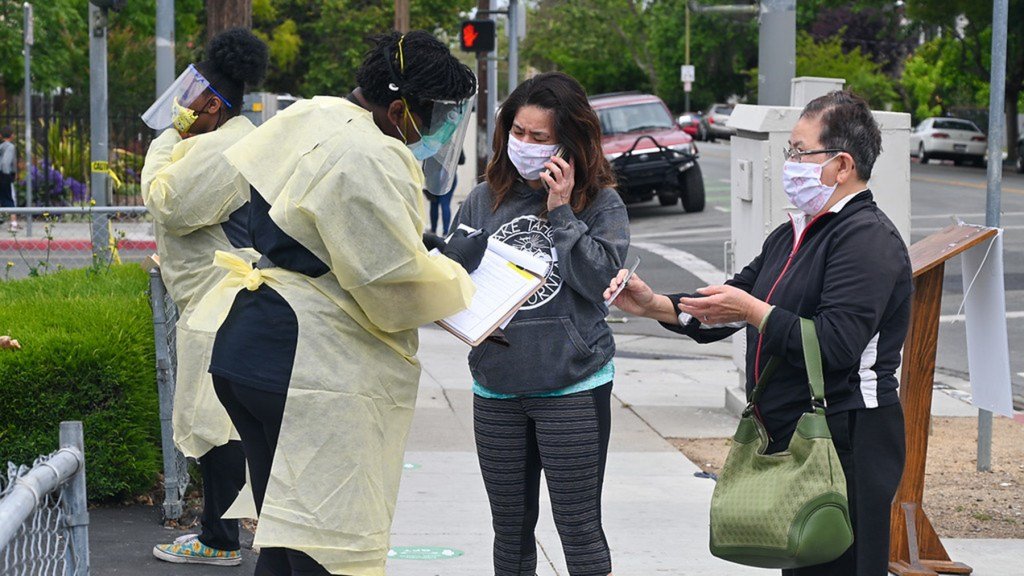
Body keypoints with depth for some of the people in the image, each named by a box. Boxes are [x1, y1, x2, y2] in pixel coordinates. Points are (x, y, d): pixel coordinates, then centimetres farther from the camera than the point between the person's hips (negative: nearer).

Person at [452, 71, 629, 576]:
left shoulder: (600, 203, -2)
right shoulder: (485, 200, 7)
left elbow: (600, 279, -15)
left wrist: (562, 213, -15)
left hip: (573, 387, -4)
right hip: (496, 387, 4)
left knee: (579, 526, -1)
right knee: (510, 528, 13)